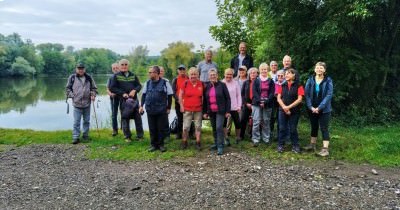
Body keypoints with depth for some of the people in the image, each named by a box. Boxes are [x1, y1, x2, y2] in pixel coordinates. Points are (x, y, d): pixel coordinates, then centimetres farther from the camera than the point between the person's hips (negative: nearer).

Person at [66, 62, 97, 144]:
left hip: (87, 103, 3)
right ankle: (75, 137, 2)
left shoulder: (89, 78, 8)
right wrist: (72, 95, -4)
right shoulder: (72, 77, 2)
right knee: (76, 122, -3)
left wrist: (93, 95, -2)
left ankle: (85, 135, 23)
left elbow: (94, 88, 15)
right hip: (77, 104, -2)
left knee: (86, 121, 11)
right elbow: (68, 88, 8)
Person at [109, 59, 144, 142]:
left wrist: (134, 90, -10)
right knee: (125, 118, 3)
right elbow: (112, 88, -4)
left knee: (138, 117, 5)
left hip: (134, 99, 3)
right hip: (123, 100, -2)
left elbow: (139, 85, 11)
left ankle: (140, 136, 16)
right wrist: (122, 93, -12)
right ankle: (127, 137, 15)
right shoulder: (116, 76, 1)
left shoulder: (133, 75, 10)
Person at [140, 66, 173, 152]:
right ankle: (153, 144, 21)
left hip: (161, 110, -3)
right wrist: (142, 105, 7)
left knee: (161, 128, 4)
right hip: (150, 110, 3)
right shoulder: (148, 83, 6)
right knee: (152, 129, 8)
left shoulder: (165, 83, -5)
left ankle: (161, 144, 18)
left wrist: (168, 108, 1)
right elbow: (144, 94, 15)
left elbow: (170, 95, 1)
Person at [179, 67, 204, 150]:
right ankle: (184, 142, 15)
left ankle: (198, 143, 16)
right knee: (186, 127, 1)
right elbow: (180, 95, 2)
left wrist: (203, 105, 6)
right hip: (187, 109, -1)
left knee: (198, 126, 7)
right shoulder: (185, 83, -5)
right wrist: (181, 106, -1)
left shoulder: (201, 84, 0)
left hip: (198, 109, 2)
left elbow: (203, 96, 12)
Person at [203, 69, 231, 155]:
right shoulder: (207, 87, 7)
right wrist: (205, 112, 7)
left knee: (219, 127, -12)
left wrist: (227, 111, -8)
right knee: (214, 128, 13)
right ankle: (216, 143, 28)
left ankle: (220, 146, -6)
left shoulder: (222, 85, -4)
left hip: (220, 111, -4)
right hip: (211, 111, 5)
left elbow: (227, 98, -4)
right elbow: (205, 100, 11)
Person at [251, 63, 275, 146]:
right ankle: (255, 139, -1)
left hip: (267, 104, 1)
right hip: (257, 104, -1)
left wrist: (266, 102, -13)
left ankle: (266, 139, 18)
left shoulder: (270, 81, 8)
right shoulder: (256, 80, 6)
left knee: (266, 122, 7)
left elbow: (272, 93, 0)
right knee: (256, 122, -6)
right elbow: (254, 92, -3)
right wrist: (260, 101, -16)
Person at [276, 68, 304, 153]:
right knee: (282, 128, 6)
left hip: (294, 111, -3)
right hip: (282, 110, 3)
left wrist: (289, 107, -15)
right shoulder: (282, 86, 8)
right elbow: (278, 98, 3)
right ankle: (281, 145, 14)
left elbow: (299, 99, -9)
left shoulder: (298, 86, -2)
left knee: (293, 129, 4)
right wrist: (284, 107, -12)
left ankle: (295, 146, 15)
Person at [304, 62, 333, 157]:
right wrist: (311, 107, -13)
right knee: (314, 127, 15)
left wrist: (319, 107, -17)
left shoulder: (328, 81, -5)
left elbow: (329, 95, -11)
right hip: (312, 109, 3)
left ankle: (325, 149, 0)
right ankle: (312, 144, 28)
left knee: (324, 128, -3)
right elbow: (307, 94, -2)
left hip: (324, 110, -3)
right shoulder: (310, 80, 2)